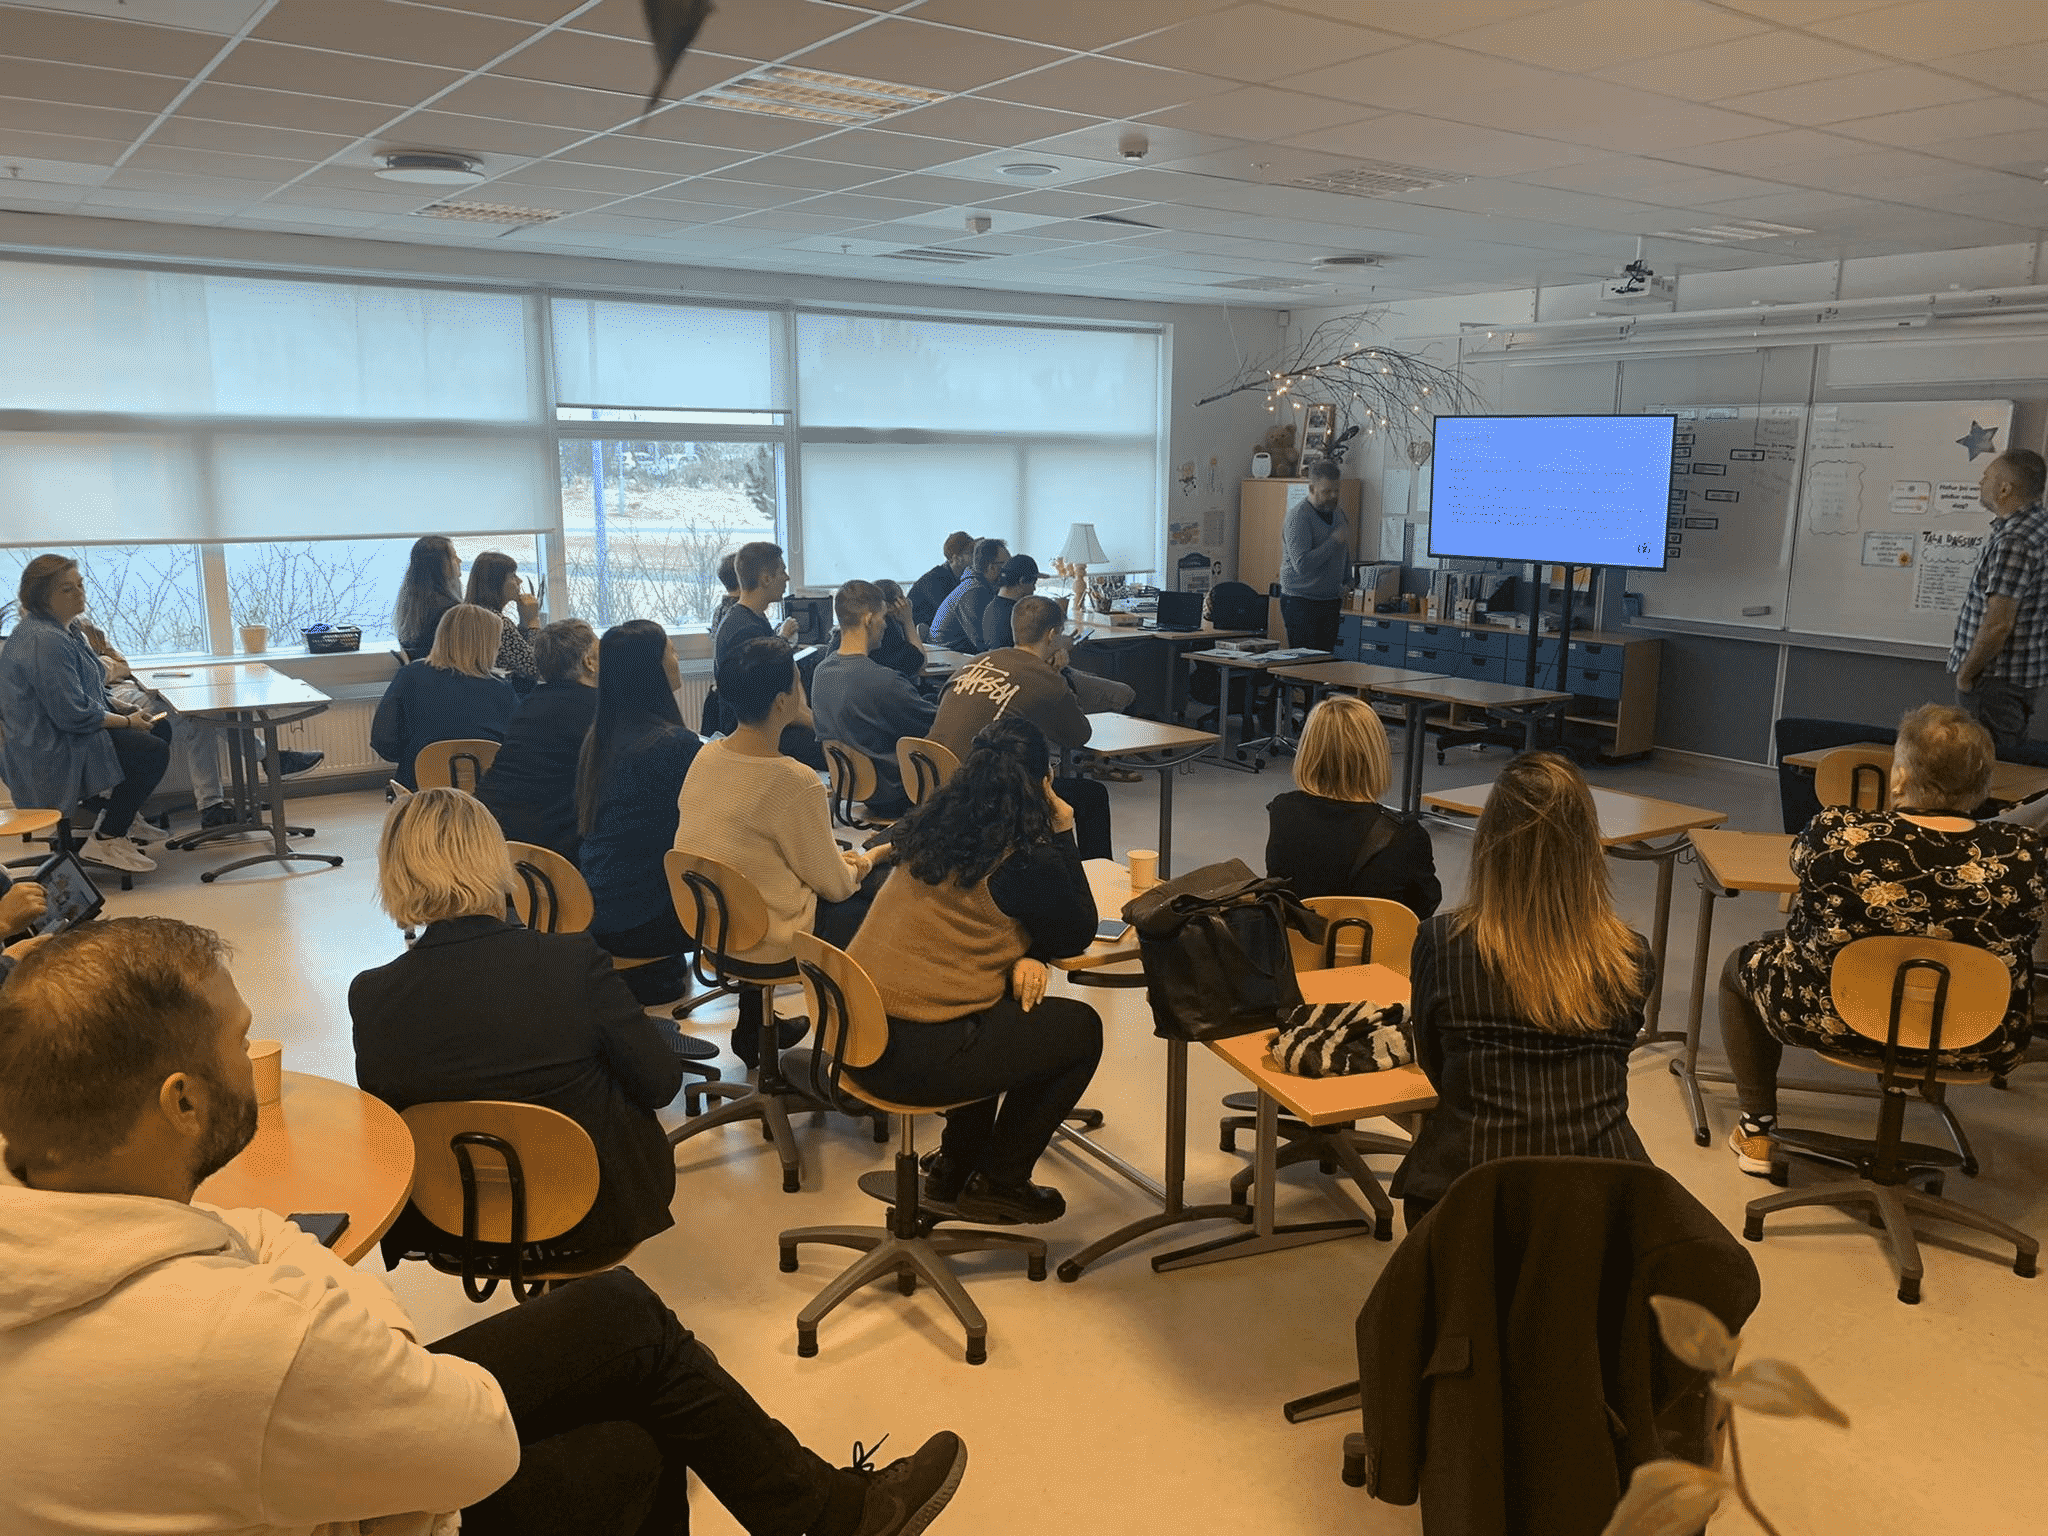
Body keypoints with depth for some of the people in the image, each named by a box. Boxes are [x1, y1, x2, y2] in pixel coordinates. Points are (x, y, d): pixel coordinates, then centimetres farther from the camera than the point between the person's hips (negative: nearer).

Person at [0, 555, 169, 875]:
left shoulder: (64, 628, 9)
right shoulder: (43, 641, -26)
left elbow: (86, 692, 20)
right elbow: (74, 715, -27)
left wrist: (126, 709, 7)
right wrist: (127, 721, -15)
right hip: (48, 758, -11)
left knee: (160, 728, 15)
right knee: (154, 753, -18)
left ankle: (119, 812, 25)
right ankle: (105, 841, -6)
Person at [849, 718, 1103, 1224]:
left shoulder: (933, 829, 9)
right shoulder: (1026, 860, -13)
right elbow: (1077, 935, 3)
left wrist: (1023, 955, 2)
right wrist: (1063, 834, 3)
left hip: (858, 1035, 8)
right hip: (914, 1057, -8)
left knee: (1004, 1005, 31)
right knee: (1081, 1028, 10)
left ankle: (954, 1173, 34)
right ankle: (999, 1183, 21)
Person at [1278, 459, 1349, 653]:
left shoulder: (1338, 513, 11)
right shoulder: (1299, 516, -13)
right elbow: (1302, 564, -24)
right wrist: (1335, 540, -21)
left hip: (1330, 601, 7)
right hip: (1301, 602, -7)